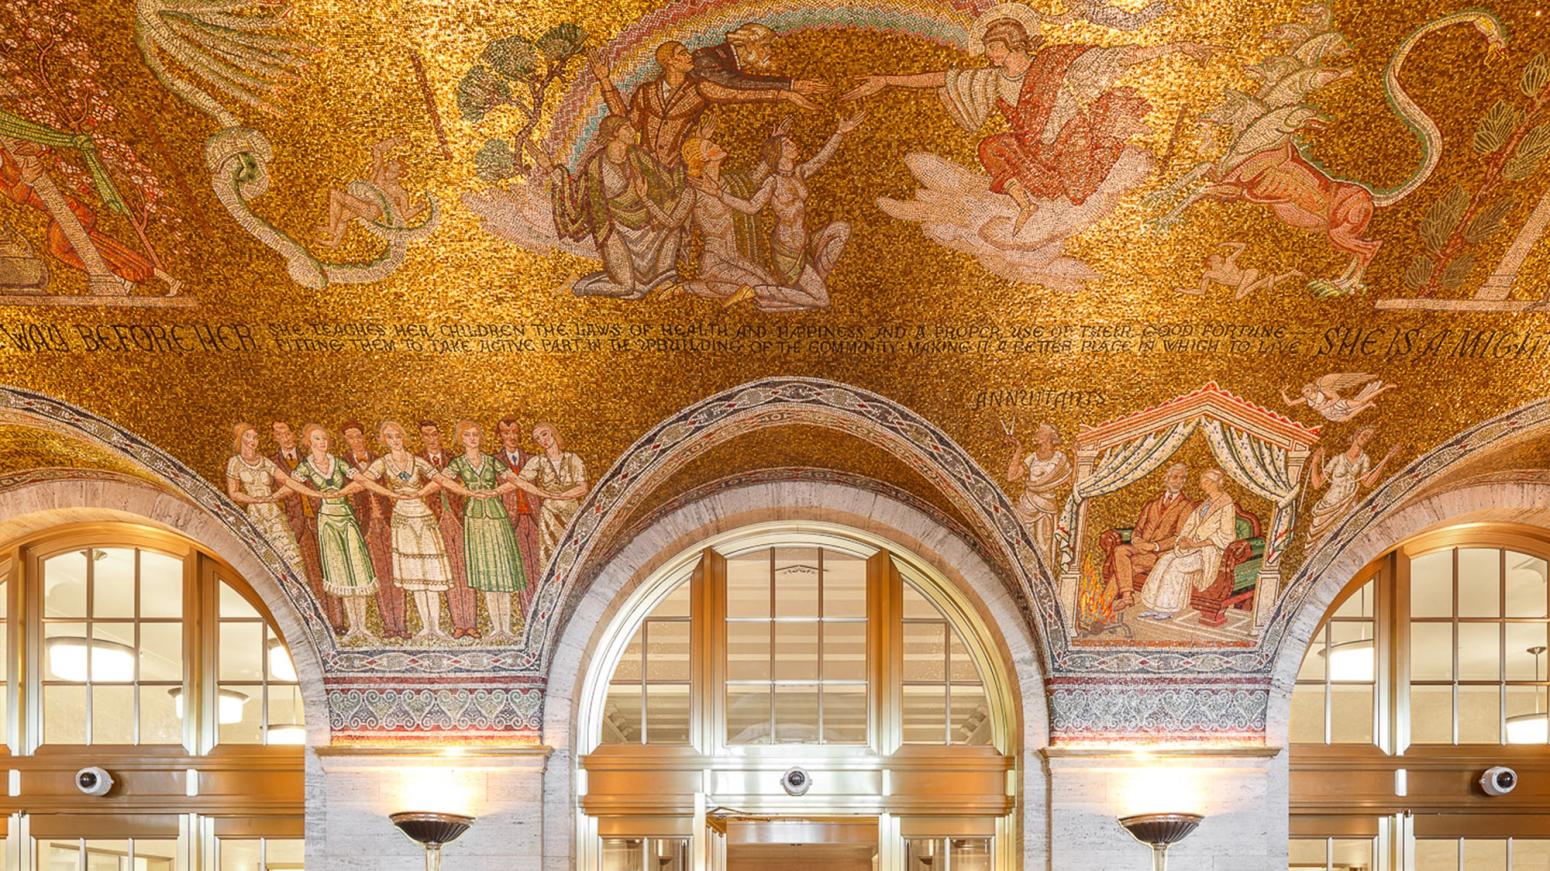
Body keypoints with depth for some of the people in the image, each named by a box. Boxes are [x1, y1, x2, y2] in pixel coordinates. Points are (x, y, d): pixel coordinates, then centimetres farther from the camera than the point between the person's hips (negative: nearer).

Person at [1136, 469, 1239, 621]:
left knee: (1177, 564, -27)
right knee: (1166, 561, -15)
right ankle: (1156, 607, -18)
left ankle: (1169, 609, -19)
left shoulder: (1226, 505, -10)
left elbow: (1226, 536, -16)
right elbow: (1191, 523, 17)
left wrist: (1197, 544, -19)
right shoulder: (1206, 503, 17)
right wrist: (1184, 539, -5)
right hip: (1195, 546, 8)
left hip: (1211, 550, -8)